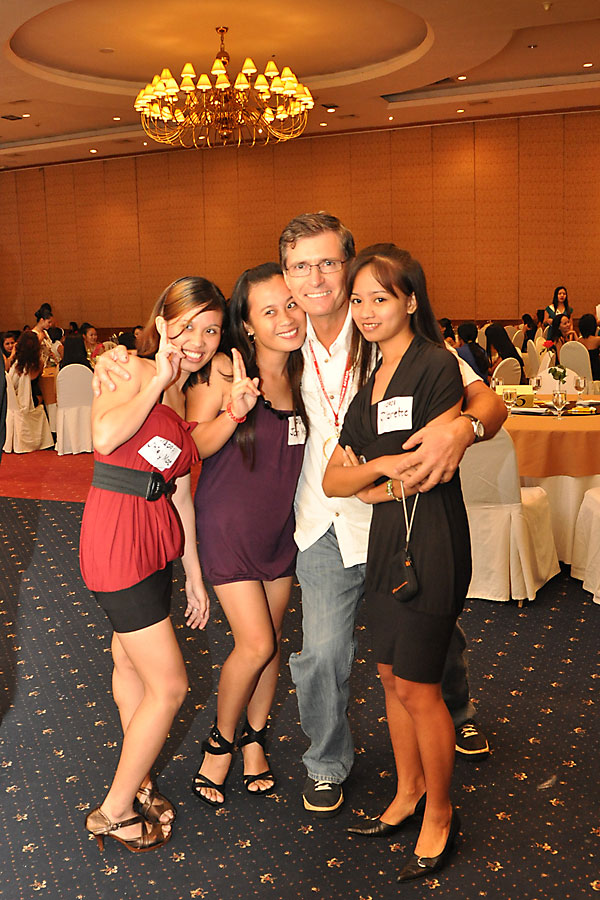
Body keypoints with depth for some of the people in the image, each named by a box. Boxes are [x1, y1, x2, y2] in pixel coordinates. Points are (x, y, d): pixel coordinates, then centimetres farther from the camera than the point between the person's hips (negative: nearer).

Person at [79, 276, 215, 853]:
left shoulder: (188, 398, 12)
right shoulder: (132, 371, -9)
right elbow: (105, 434, -31)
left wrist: (194, 573, 16)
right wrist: (157, 380, -19)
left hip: (157, 537, 7)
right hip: (117, 537, -7)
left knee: (131, 663, 20)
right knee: (170, 685, -1)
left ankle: (137, 783, 36)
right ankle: (112, 811, 17)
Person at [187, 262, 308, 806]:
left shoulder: (303, 374, -2)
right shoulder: (223, 373, -17)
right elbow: (192, 446, -16)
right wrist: (235, 411, -31)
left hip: (281, 525, 5)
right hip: (229, 523, -5)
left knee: (270, 641, 14)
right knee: (256, 644, -6)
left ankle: (255, 740, 36)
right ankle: (221, 742, 21)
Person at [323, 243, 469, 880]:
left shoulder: (436, 366, -11)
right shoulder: (370, 383, 11)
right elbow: (332, 480, 5)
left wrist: (378, 488, -4)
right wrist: (384, 467, -12)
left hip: (431, 542, -7)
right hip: (384, 541, 7)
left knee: (416, 685, 2)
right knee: (390, 675, 16)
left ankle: (439, 813, 24)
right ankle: (408, 792, 36)